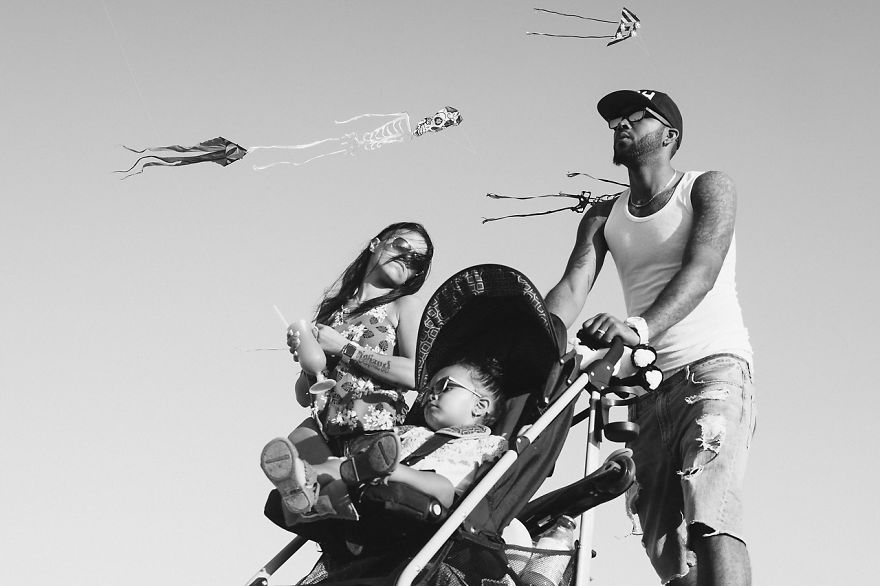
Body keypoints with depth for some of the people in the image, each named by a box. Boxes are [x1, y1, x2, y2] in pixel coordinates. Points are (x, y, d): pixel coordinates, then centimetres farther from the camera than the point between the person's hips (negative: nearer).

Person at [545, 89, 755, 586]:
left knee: (710, 517, -28)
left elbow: (702, 270, -14)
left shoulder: (708, 189, 5)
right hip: (649, 385, 5)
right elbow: (572, 288, 4)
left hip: (716, 366, -5)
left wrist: (641, 327, -33)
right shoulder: (604, 217, 19)